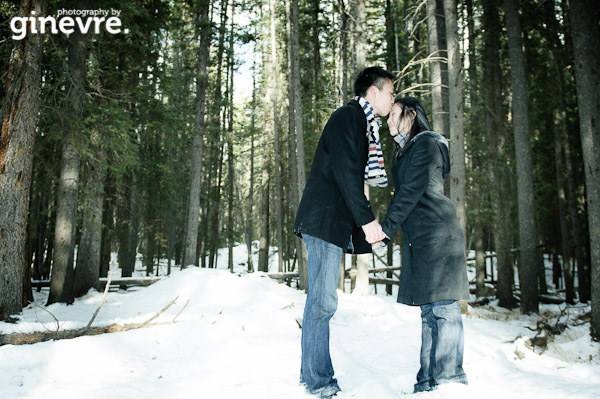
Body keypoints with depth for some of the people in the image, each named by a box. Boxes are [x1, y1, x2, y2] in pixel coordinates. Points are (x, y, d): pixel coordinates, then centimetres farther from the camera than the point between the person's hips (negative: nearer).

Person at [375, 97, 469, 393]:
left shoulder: (426, 143, -4)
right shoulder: (404, 150, 23)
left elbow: (412, 191, -13)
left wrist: (385, 230, -14)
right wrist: (386, 230, 10)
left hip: (437, 233, -9)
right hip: (419, 238, 9)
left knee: (443, 306, -7)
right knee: (429, 309, 8)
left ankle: (451, 380, 0)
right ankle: (429, 382, 13)